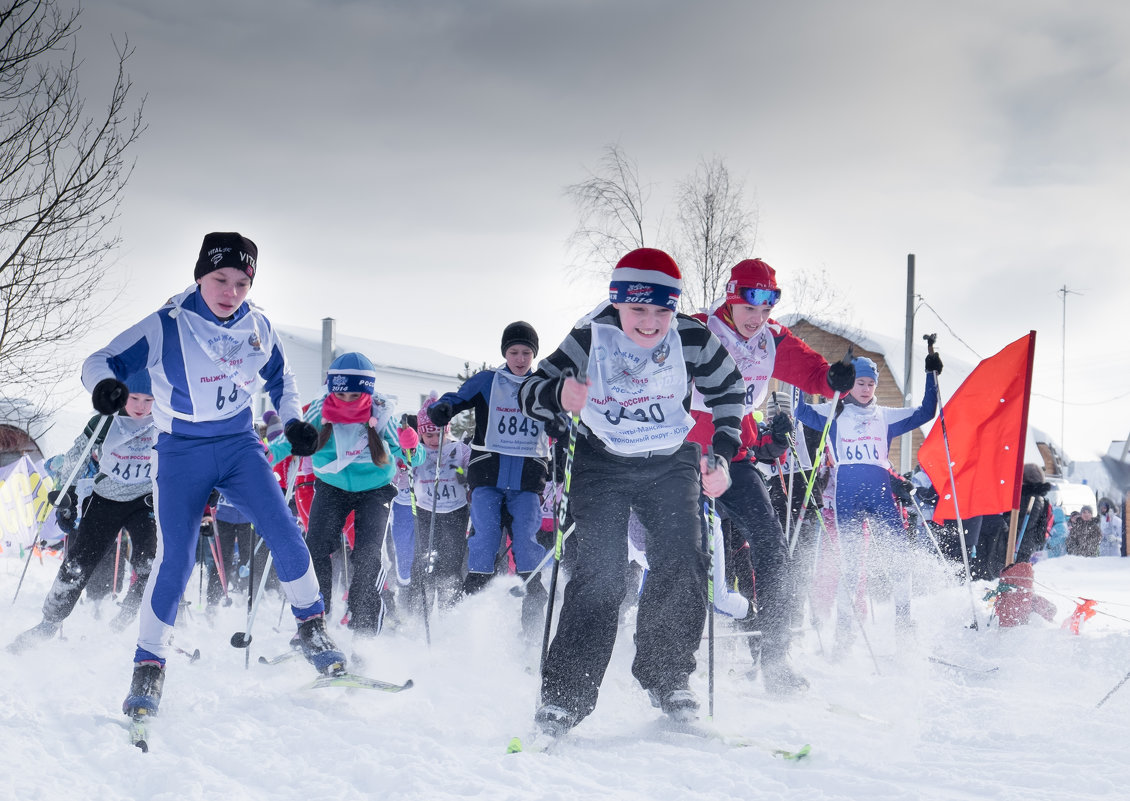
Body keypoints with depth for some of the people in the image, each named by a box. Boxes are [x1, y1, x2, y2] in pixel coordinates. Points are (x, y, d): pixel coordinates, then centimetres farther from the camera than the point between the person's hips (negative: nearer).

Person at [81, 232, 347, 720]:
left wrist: (293, 422, 4)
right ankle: (147, 669, 0)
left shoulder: (258, 328, 0)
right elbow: (101, 361, -12)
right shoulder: (165, 327, -12)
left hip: (239, 446, 3)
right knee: (175, 561, -12)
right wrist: (105, 385, -35)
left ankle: (313, 630, 6)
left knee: (285, 535, -13)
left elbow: (279, 378, 19)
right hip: (182, 452, -3)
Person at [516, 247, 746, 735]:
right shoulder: (590, 339, -19)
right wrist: (560, 396, -37)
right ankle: (565, 695, -9)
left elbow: (728, 391, 3)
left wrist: (722, 451, -7)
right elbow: (530, 391, -14)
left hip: (672, 465, 2)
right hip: (602, 465, -2)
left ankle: (667, 677, 7)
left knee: (681, 567, -12)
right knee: (598, 575, -14)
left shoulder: (693, 340, -16)